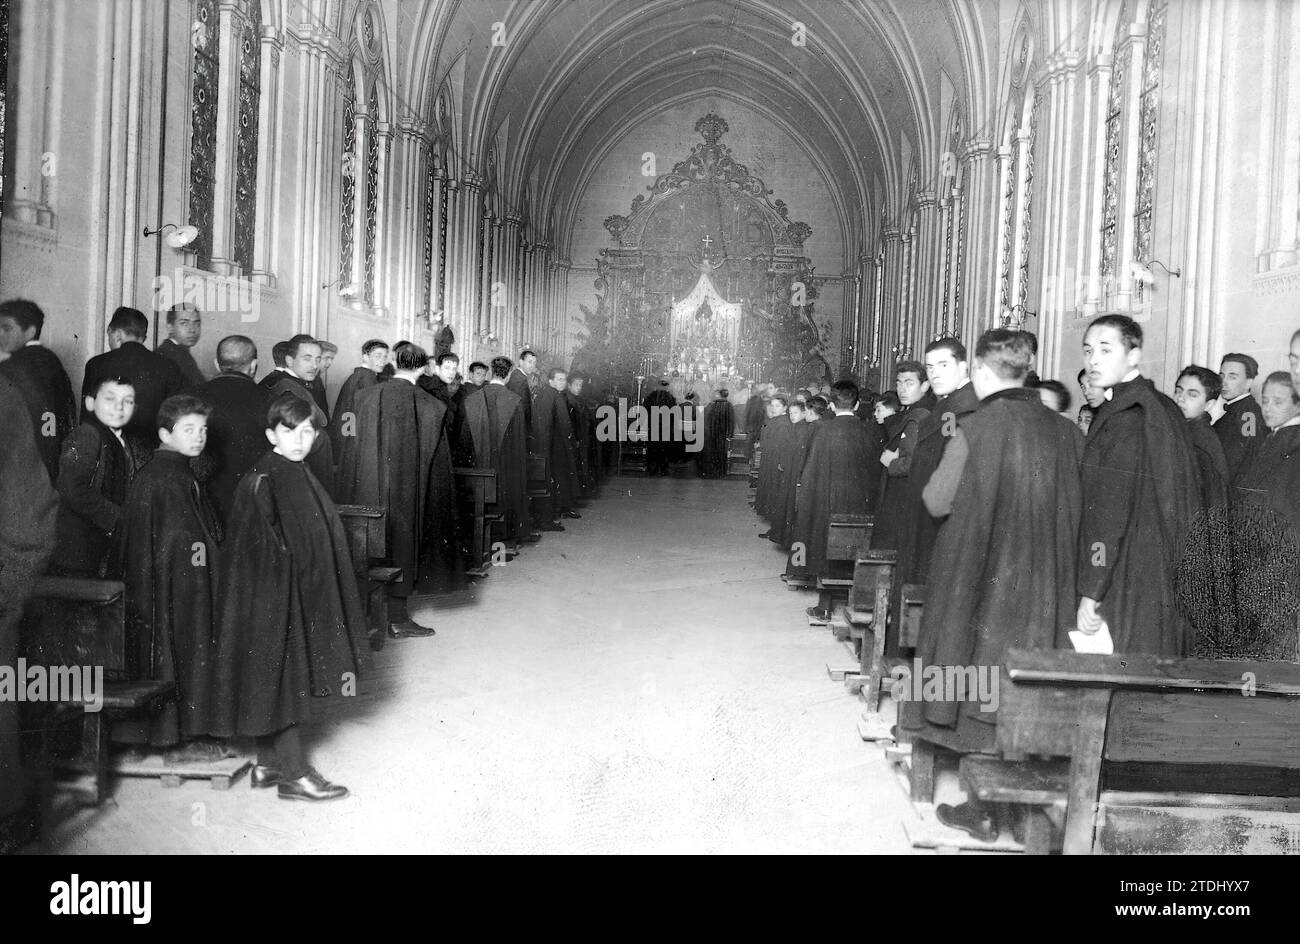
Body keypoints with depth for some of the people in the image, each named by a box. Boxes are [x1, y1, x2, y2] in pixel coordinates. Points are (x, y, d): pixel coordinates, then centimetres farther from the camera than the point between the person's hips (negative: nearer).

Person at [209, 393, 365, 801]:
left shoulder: (301, 477, 10)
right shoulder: (262, 481, -16)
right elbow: (263, 551, -18)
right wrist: (281, 600, -20)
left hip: (302, 596, 9)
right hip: (272, 596, -9)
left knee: (285, 684, 14)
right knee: (283, 680, -1)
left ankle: (268, 765, 24)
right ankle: (294, 773, 7)